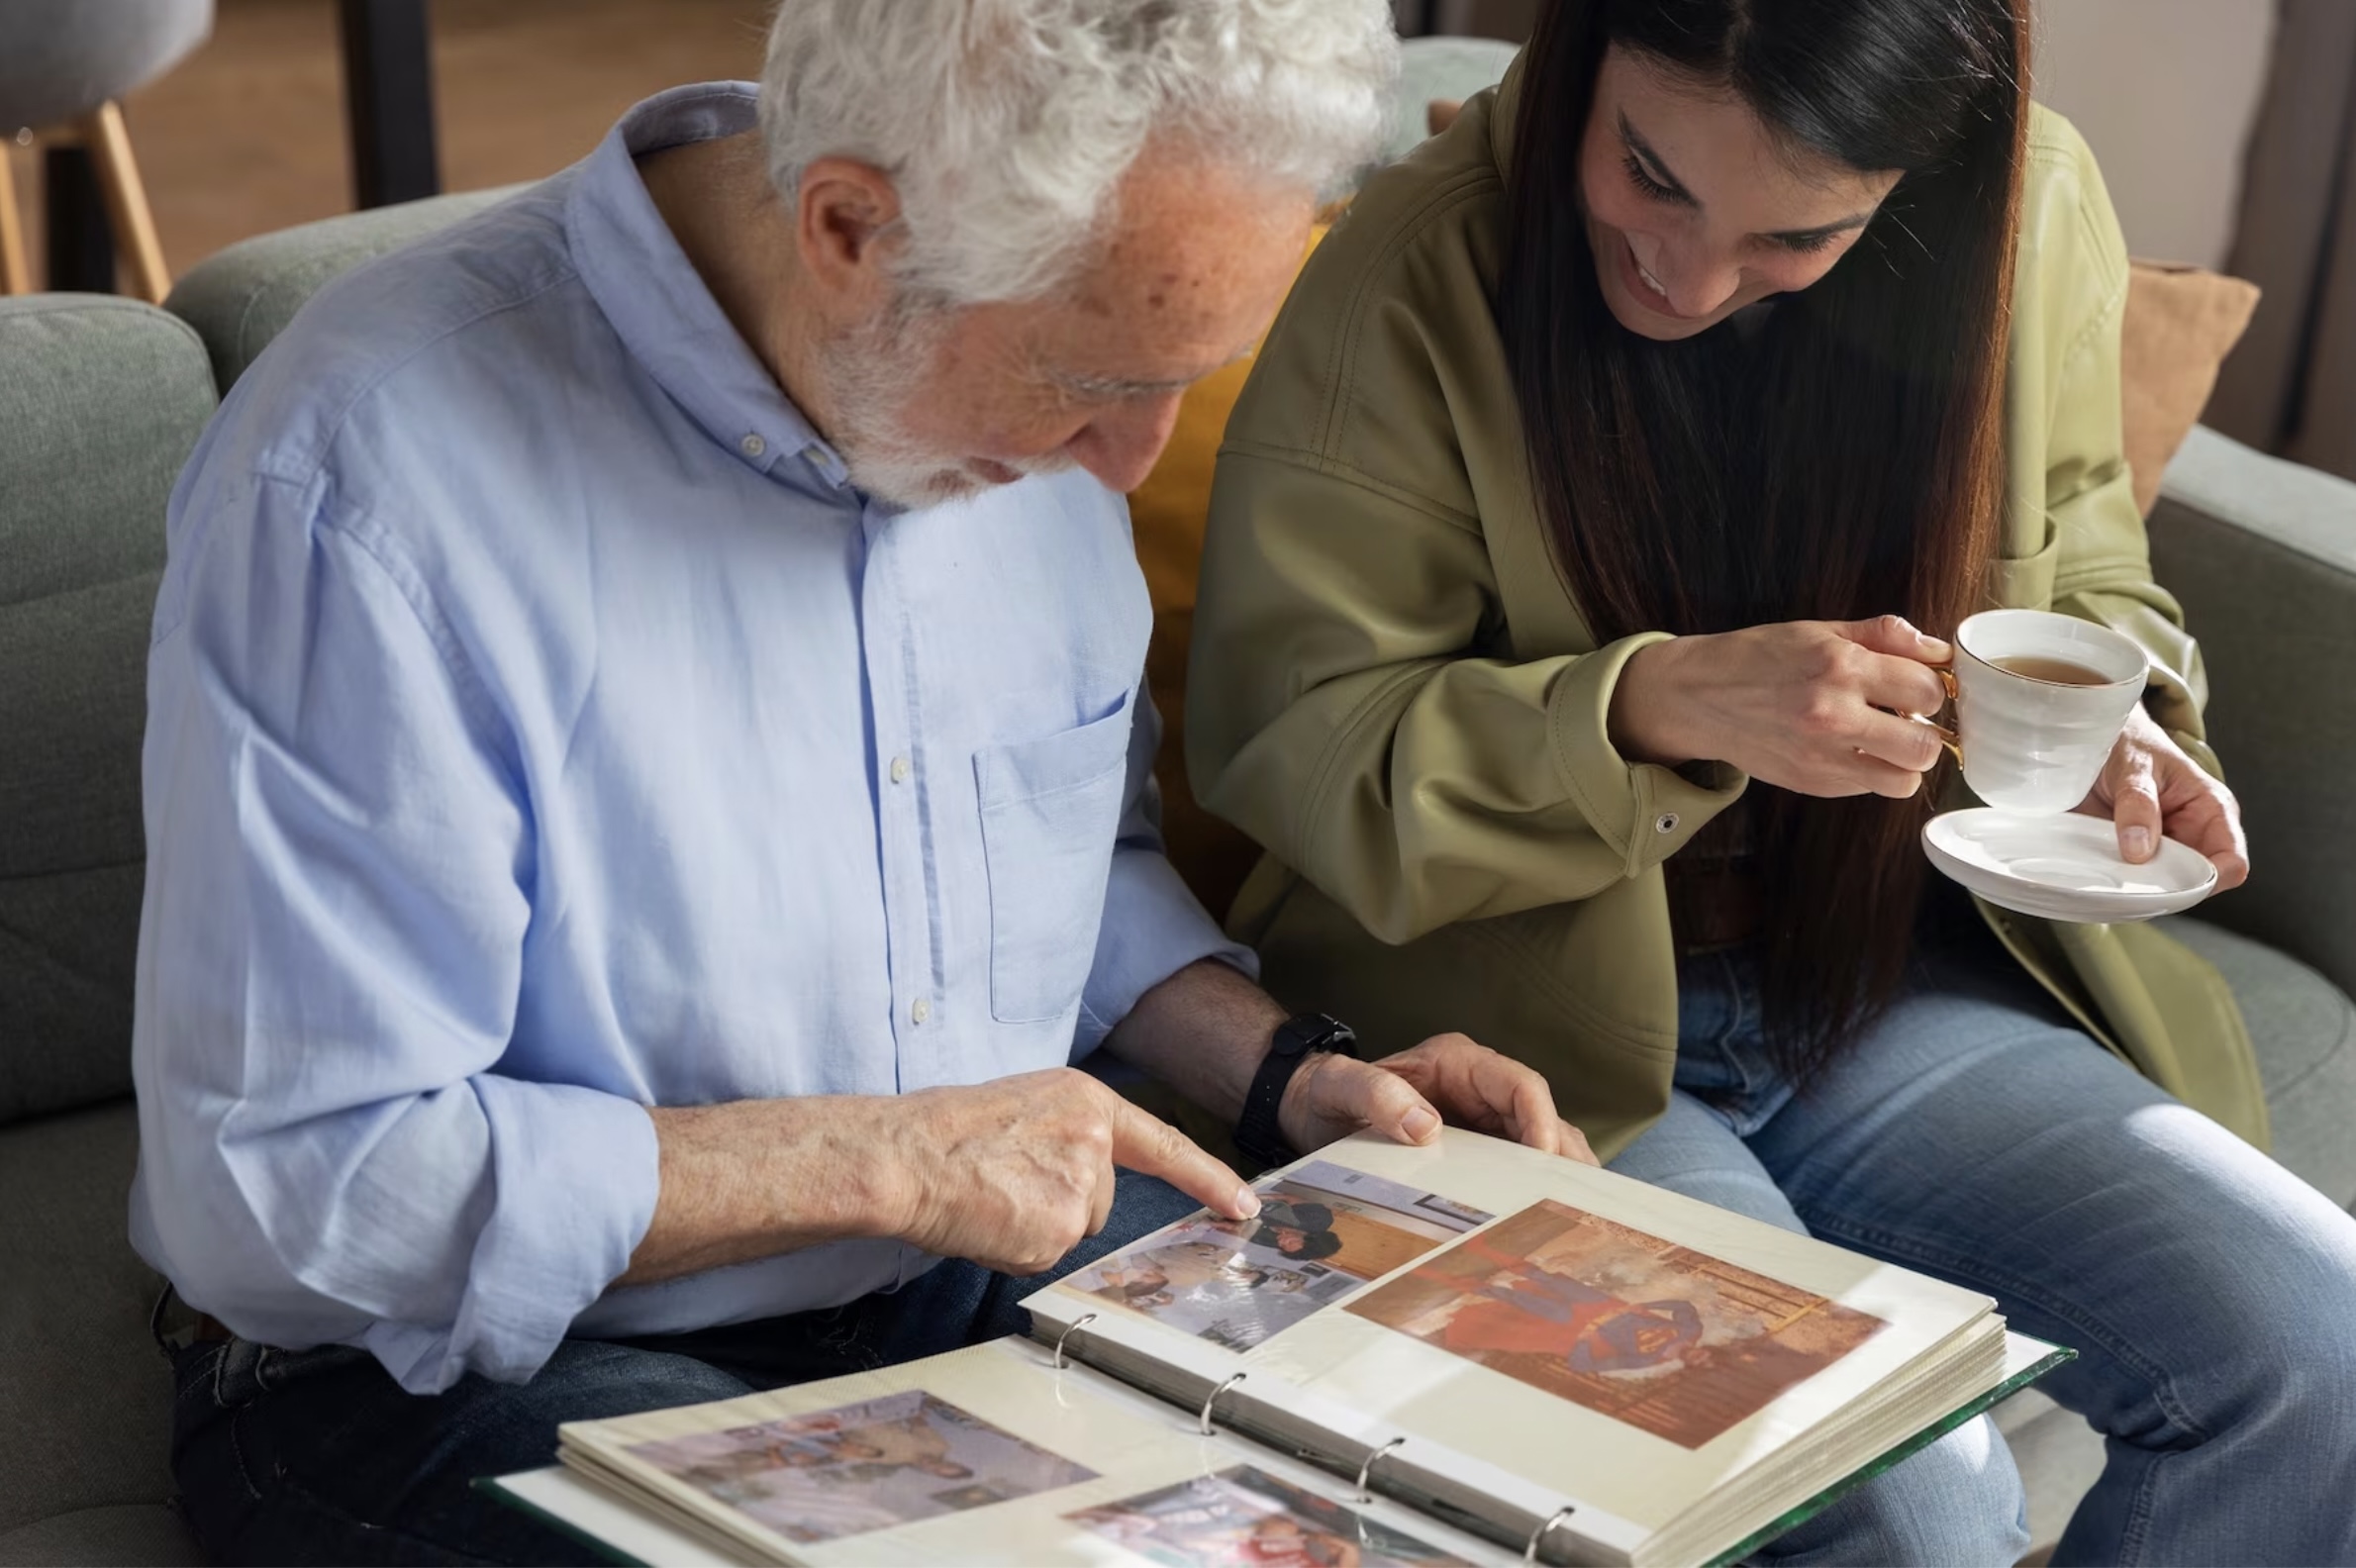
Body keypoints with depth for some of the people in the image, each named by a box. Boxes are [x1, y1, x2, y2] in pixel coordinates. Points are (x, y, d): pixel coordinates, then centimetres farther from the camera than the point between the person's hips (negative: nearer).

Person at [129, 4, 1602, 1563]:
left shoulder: (1028, 347, -1)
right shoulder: (368, 478, -25)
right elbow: (276, 1184, -23)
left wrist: (1284, 1071, -2)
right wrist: (874, 1158, -22)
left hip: (991, 1263, 6)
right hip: (492, 1362, -6)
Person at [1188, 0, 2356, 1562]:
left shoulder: (2032, 214, -4)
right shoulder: (1413, 277, -18)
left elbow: (2081, 581, 13)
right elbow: (1283, 738, -16)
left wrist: (2105, 728, -9)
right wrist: (1664, 710, -29)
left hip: (1894, 989, 5)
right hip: (1543, 1023, -5)